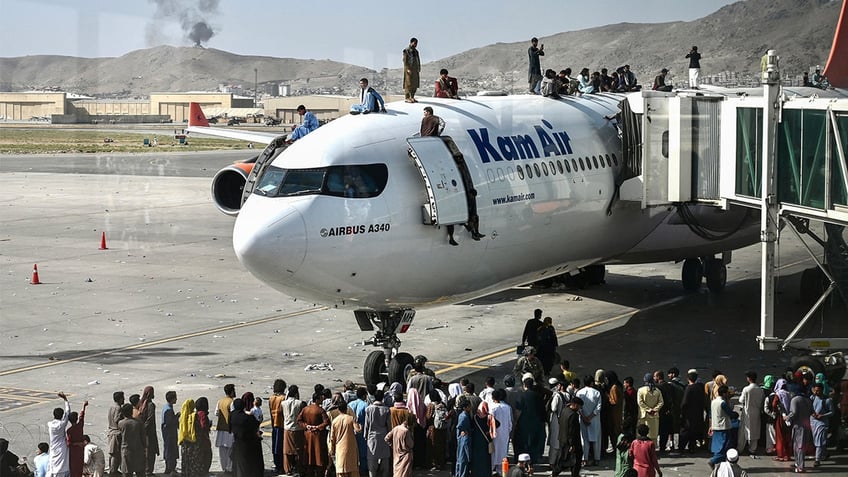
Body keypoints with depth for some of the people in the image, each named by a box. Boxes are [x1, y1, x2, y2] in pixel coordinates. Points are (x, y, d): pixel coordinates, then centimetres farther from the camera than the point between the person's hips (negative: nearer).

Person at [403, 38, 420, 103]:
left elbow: (418, 60, 17)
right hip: (409, 69, -8)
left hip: (415, 70, 8)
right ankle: (407, 98, -4)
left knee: (415, 84, 7)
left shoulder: (415, 51, 15)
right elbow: (405, 60, -12)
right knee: (408, 84, -7)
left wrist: (419, 68, 6)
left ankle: (412, 97, 14)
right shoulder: (406, 50, -7)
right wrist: (408, 69, -19)